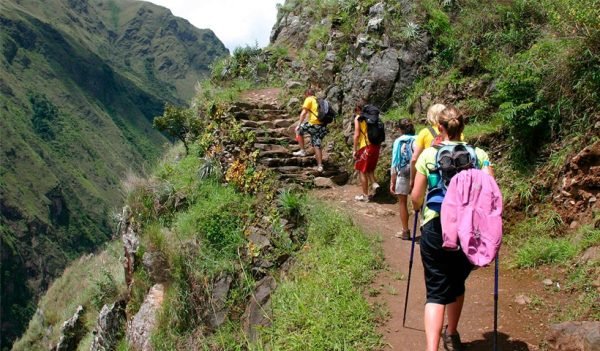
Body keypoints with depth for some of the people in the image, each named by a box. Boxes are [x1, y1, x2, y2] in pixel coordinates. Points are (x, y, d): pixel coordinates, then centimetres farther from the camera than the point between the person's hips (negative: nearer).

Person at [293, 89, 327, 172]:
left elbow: (304, 113, -6)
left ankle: (302, 150, 10)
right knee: (317, 146, 9)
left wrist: (299, 125, -6)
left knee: (299, 130, 15)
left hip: (313, 124, -6)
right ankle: (320, 165, 5)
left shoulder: (309, 99, 4)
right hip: (323, 126, 7)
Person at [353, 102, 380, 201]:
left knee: (362, 171, 5)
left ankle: (365, 195, 7)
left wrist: (354, 149, -6)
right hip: (375, 145, 6)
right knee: (369, 168, 24)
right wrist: (378, 145, 16)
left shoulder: (358, 118, -3)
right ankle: (374, 184, 2)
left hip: (365, 147, -6)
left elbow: (357, 134, -9)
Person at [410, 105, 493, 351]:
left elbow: (416, 198, 0)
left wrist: (418, 208, 23)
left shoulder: (428, 155, -1)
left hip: (435, 227, -2)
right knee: (457, 284, 23)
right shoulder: (478, 154, 2)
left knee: (436, 292, 1)